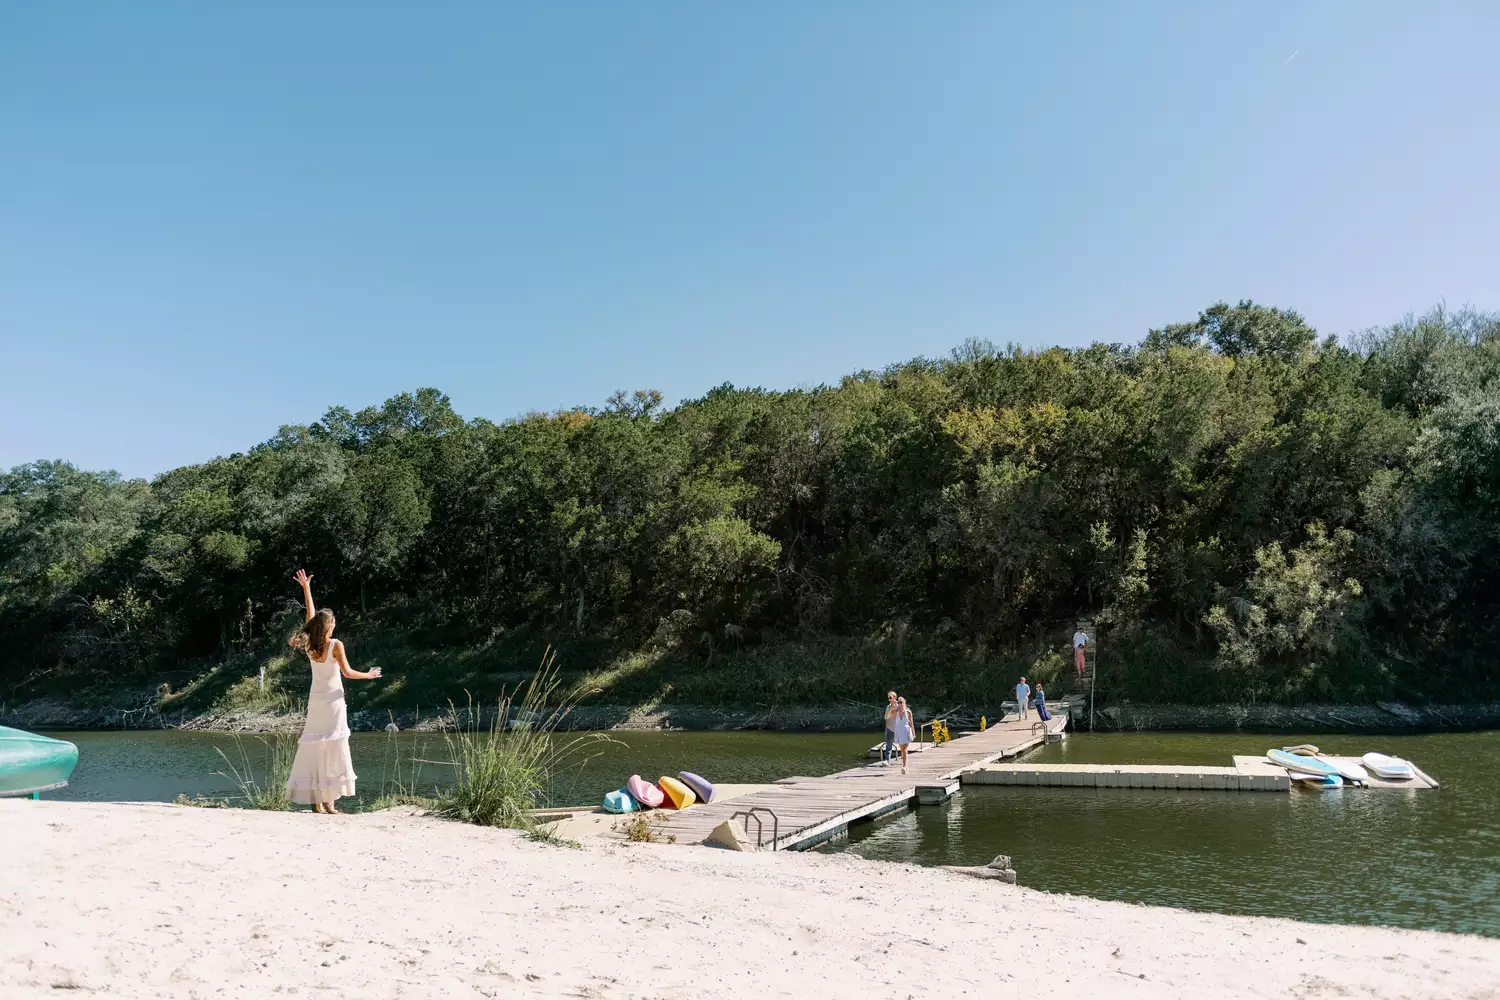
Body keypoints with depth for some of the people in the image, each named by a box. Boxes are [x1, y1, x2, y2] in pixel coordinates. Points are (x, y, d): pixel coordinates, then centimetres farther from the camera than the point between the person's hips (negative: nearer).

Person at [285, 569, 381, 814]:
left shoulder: (309, 644, 2)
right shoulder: (335, 645, -11)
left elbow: (311, 615, 14)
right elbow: (347, 672, -13)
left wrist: (306, 589, 21)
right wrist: (368, 675, 3)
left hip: (315, 700, 5)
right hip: (332, 700, -5)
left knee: (313, 747, 7)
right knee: (332, 747, -4)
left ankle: (315, 800, 8)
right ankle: (328, 801, -6)